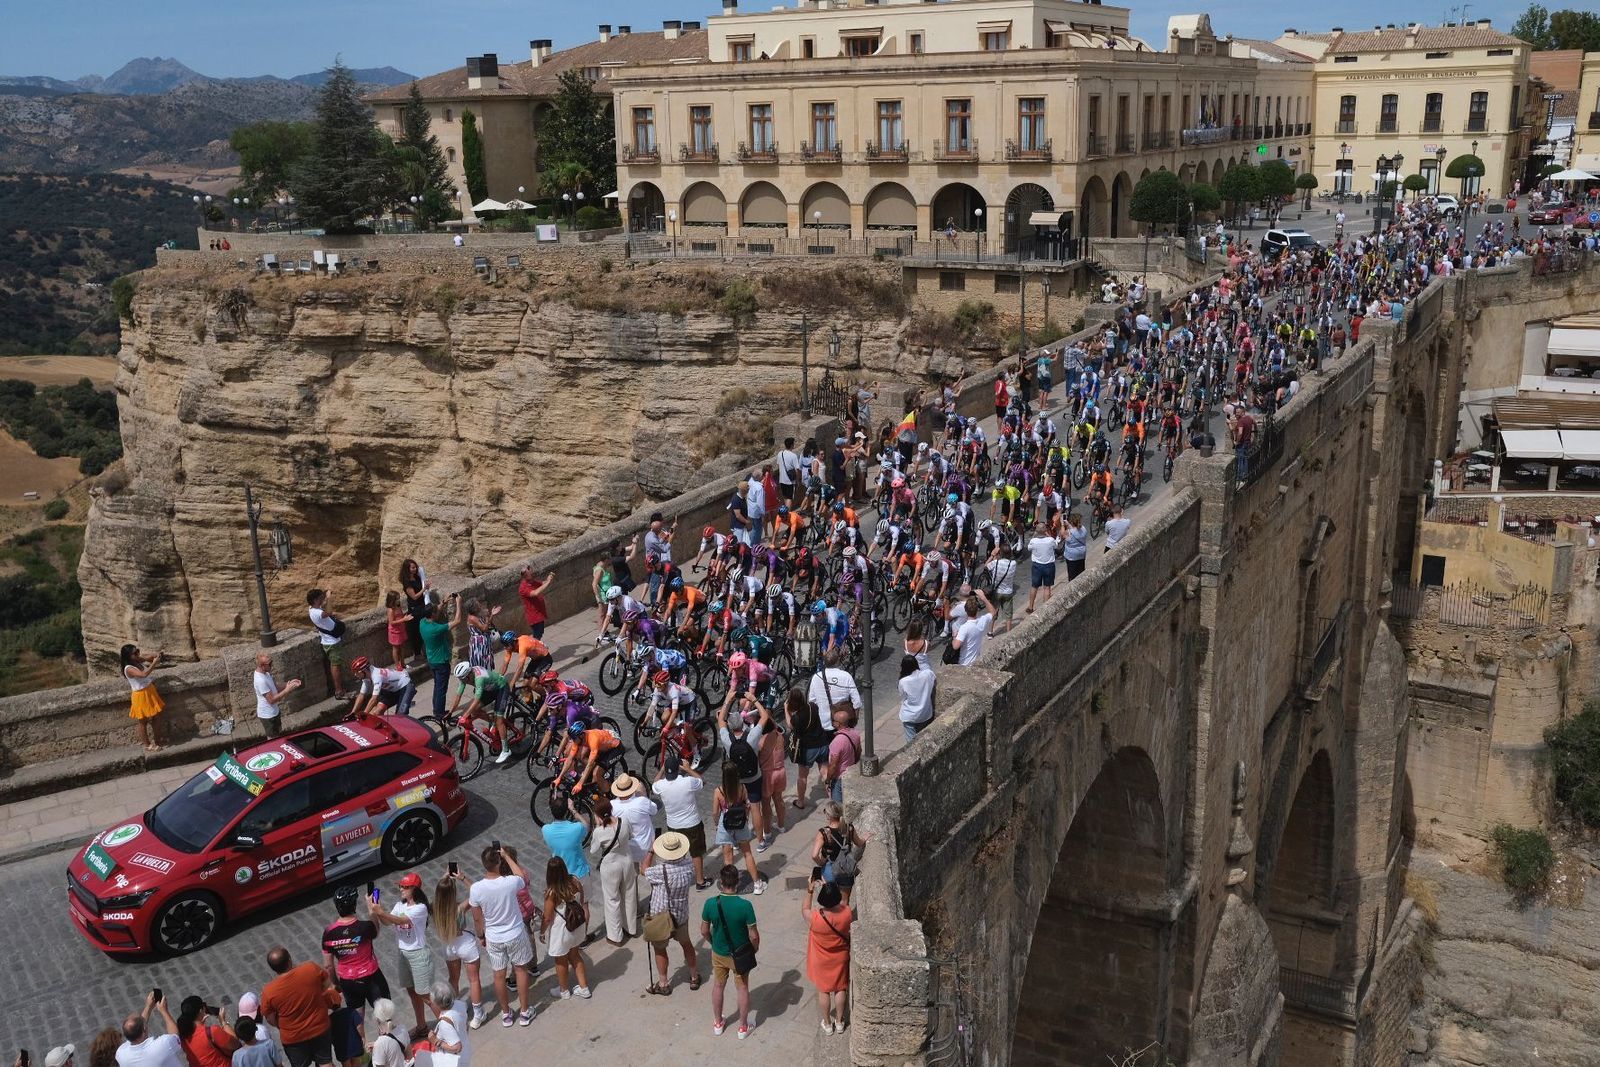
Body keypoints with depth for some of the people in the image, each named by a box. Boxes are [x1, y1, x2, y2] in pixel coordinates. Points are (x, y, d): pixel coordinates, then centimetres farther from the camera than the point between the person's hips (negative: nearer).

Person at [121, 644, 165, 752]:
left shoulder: (139, 661, -3)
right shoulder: (129, 669, -25)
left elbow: (148, 658, 14)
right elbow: (144, 674, -40)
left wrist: (158, 655, -7)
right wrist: (154, 663, -37)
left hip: (150, 692, 8)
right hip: (141, 696, -8)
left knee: (152, 718, 17)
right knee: (143, 721, 8)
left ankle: (152, 741, 31)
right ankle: (147, 745, 20)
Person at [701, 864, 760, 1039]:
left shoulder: (710, 903, -21)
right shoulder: (745, 905, -28)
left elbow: (704, 931, -8)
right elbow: (753, 935, -20)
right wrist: (755, 948, 2)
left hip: (718, 953, 2)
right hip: (740, 954, -2)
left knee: (718, 986, 24)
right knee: (742, 988, 19)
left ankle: (717, 1024, 40)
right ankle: (743, 1027, 34)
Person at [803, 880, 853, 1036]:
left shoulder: (815, 918, -34)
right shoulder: (846, 913, -28)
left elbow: (804, 908, -9)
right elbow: (842, 902, -2)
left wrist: (810, 891, -3)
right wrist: (832, 888, 1)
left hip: (821, 961, -2)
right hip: (841, 958, 2)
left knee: (823, 990, 20)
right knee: (840, 988, 23)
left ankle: (827, 1024, 37)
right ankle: (839, 1022, 39)